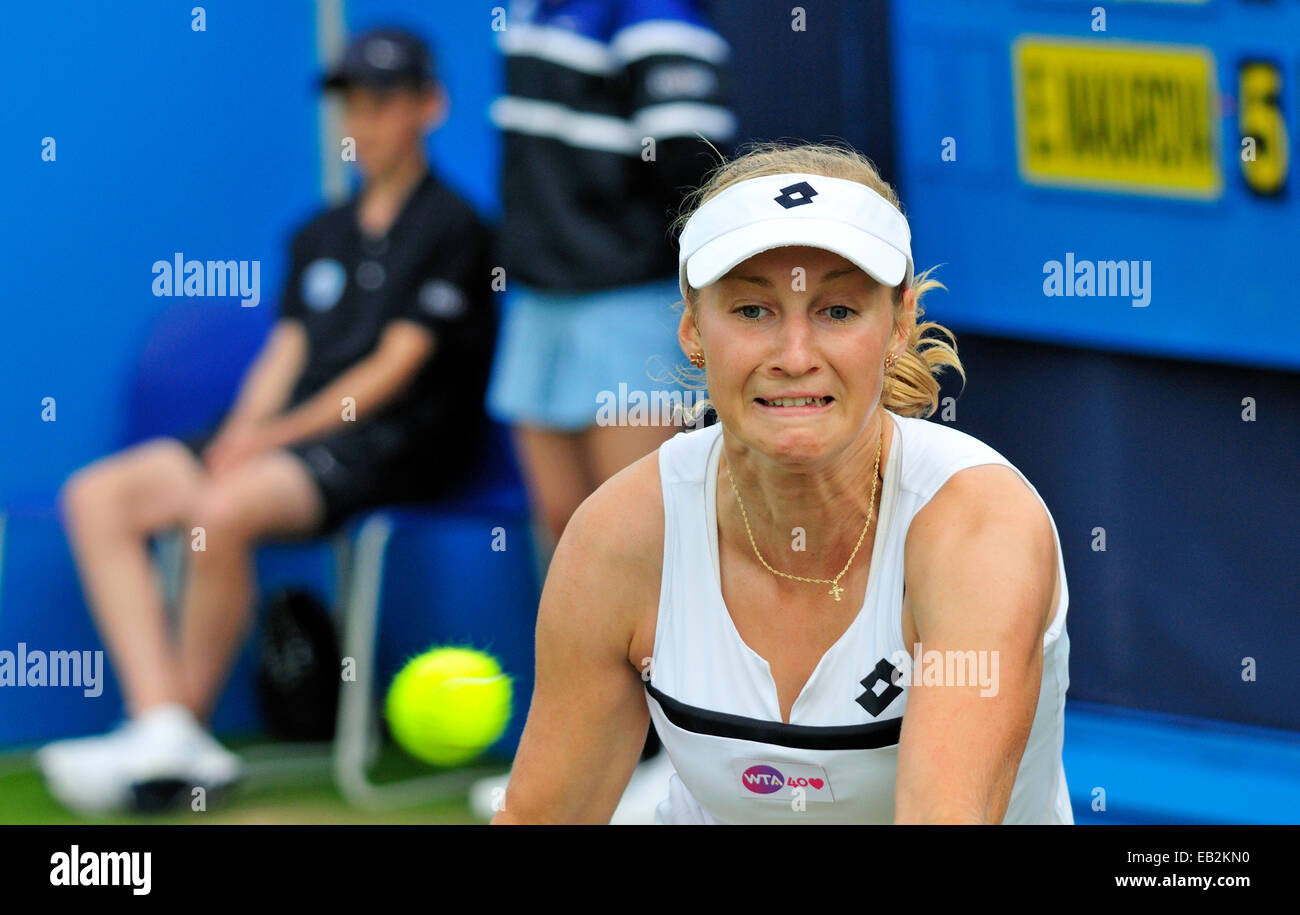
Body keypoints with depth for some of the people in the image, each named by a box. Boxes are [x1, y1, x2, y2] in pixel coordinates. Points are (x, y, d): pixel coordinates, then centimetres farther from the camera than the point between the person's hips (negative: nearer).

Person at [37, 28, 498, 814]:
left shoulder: (451, 227, -1)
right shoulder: (323, 235, 23)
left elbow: (396, 367, -9)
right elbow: (287, 352, 16)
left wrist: (277, 435, -13)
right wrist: (244, 429, -5)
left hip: (389, 447, -8)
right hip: (285, 434, 8)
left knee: (223, 511, -35)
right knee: (99, 497, -12)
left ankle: (190, 724, -20)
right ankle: (161, 729, -25)